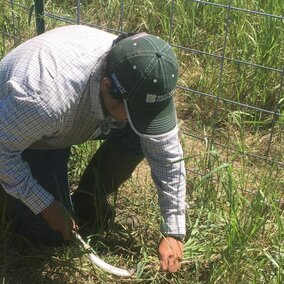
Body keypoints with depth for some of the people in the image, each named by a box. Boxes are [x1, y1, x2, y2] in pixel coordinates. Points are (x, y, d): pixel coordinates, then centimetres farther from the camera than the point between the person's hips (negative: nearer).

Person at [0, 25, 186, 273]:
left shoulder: (142, 83, -28)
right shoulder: (45, 96, -45)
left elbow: (168, 158, -19)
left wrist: (173, 233, -18)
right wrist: (45, 205, -22)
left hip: (76, 119, 4)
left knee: (140, 136, -19)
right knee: (52, 233, -9)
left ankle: (90, 199, 4)